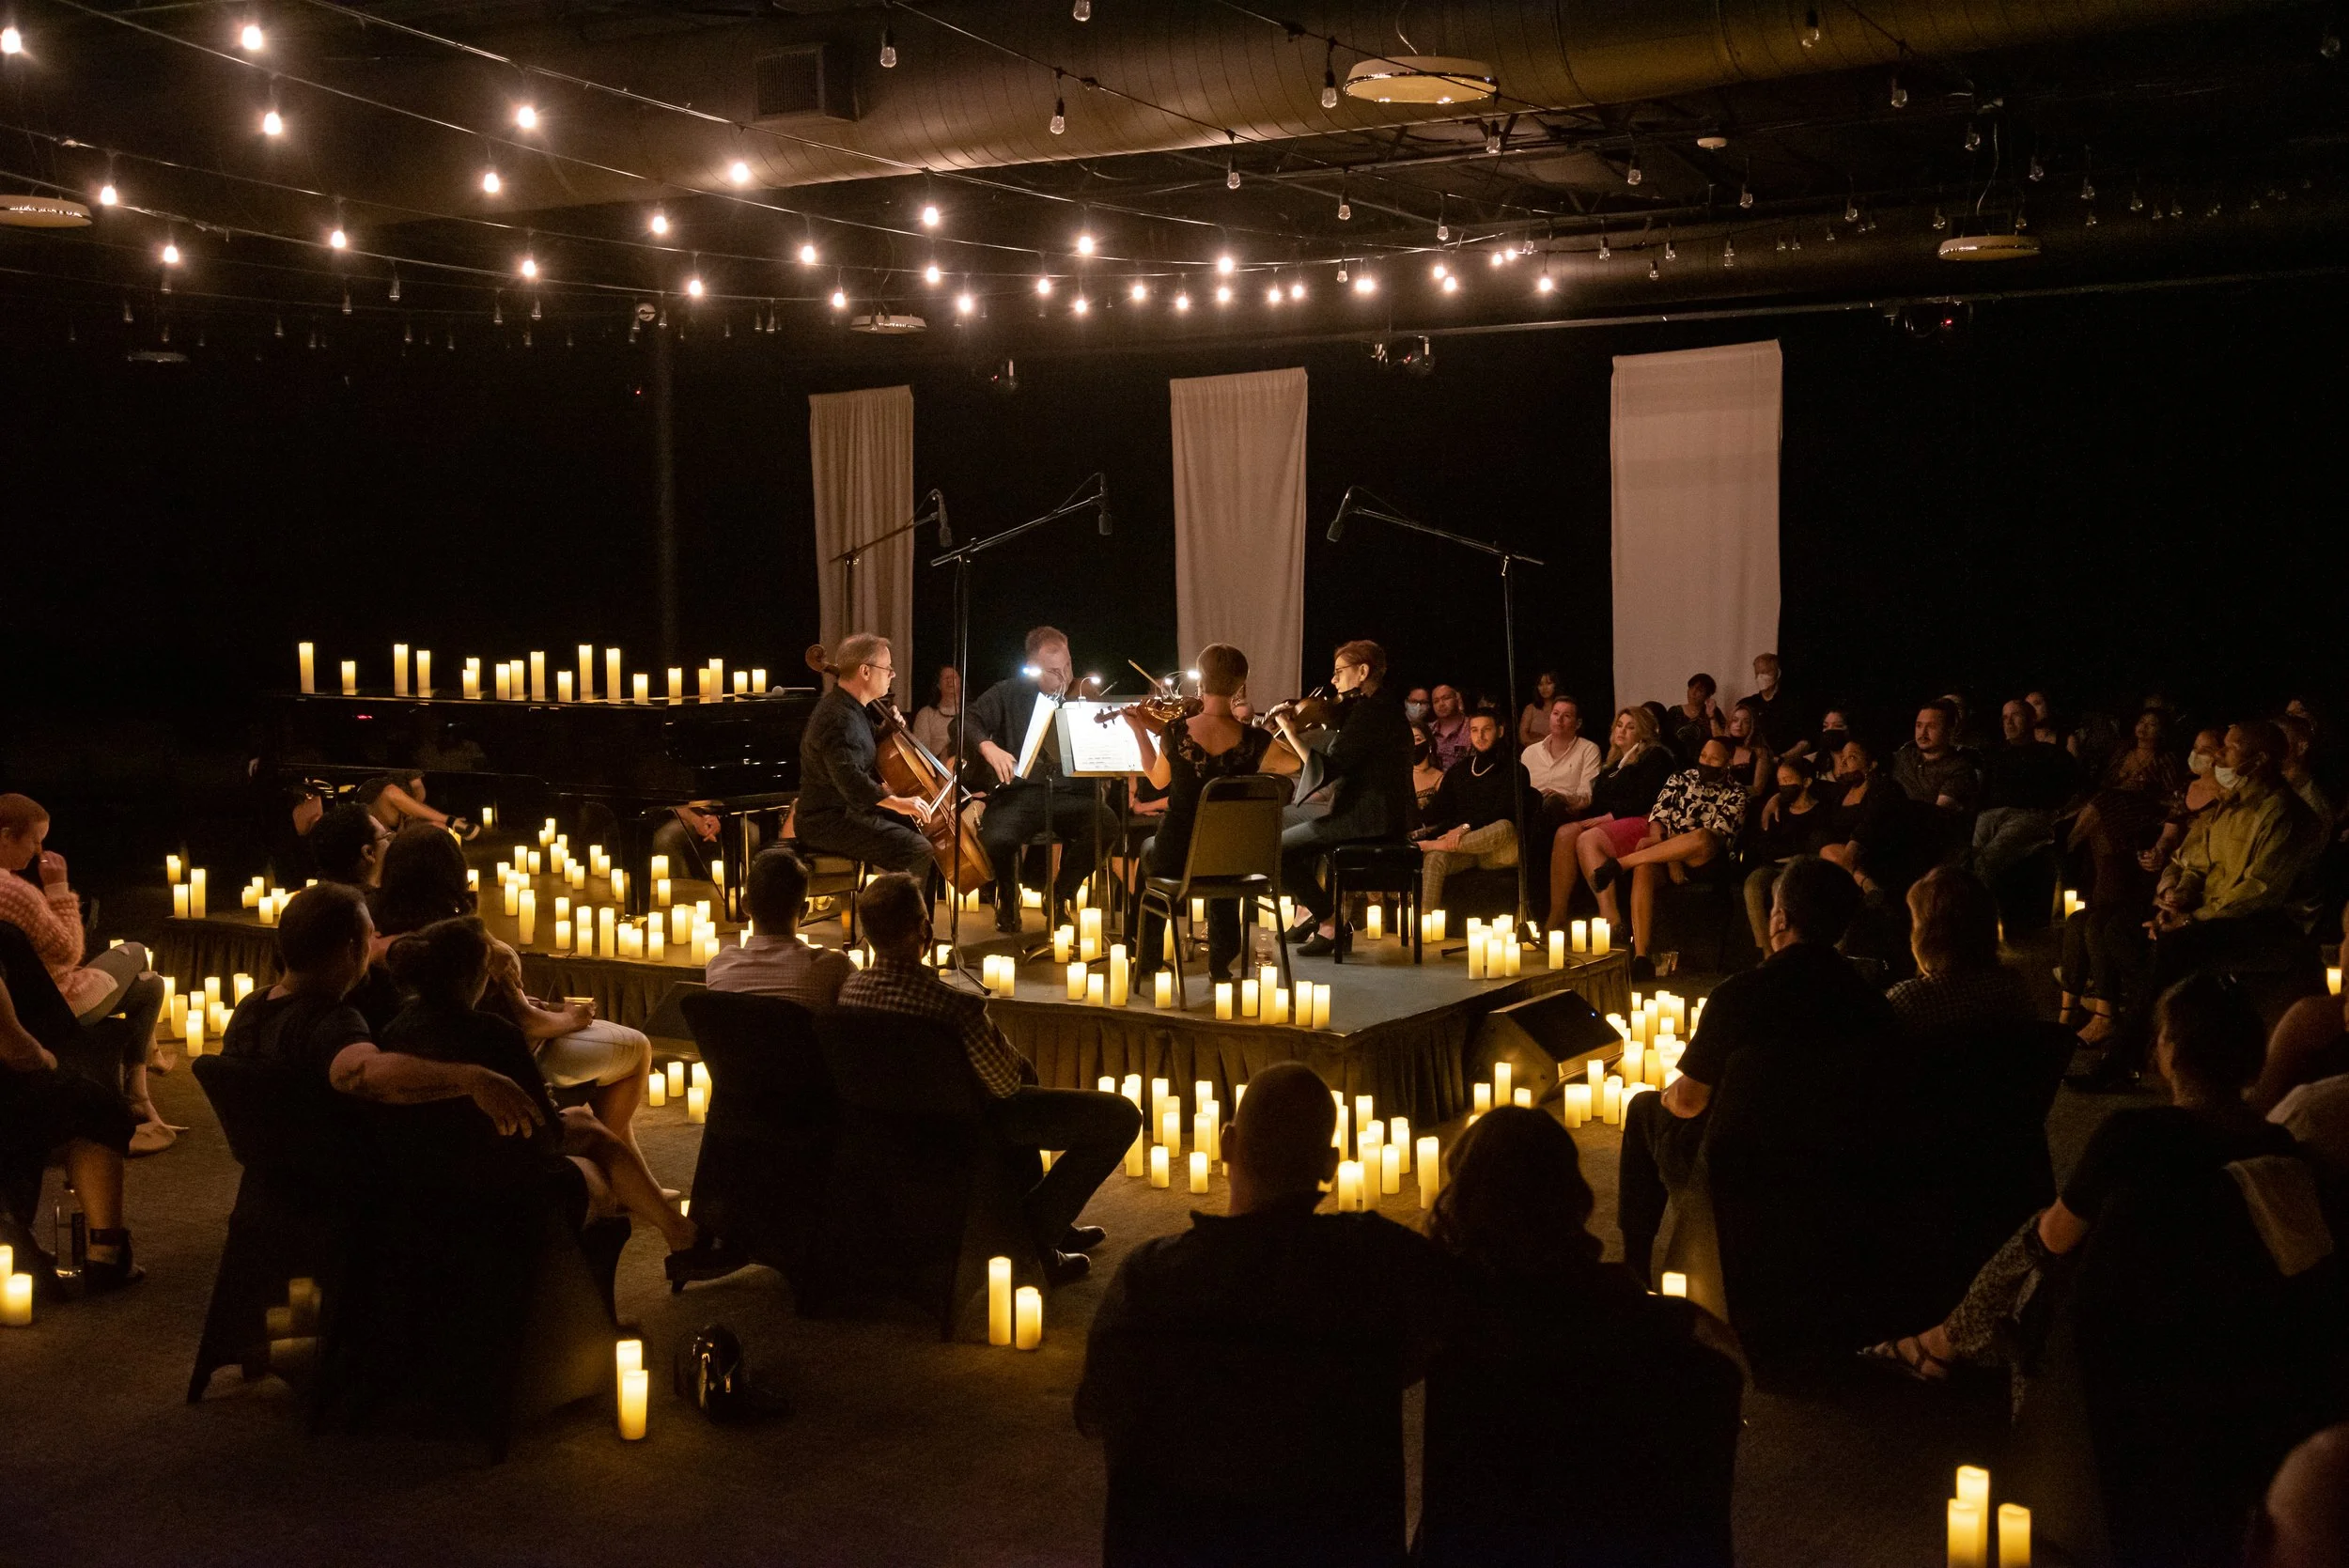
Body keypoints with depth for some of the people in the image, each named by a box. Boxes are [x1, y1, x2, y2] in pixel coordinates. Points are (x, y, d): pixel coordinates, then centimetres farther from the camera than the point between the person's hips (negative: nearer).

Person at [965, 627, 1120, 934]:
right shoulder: (1009, 693, 7)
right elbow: (967, 721, -1)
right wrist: (987, 747, -21)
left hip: (1070, 795, 2)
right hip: (1019, 793, -2)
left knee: (1106, 826, -30)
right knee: (996, 839, -34)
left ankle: (1059, 898, -2)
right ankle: (1007, 898, 3)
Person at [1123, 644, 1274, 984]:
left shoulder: (1175, 733, -15)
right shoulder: (1255, 741, -16)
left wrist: (1141, 731, 15)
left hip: (1176, 853, 0)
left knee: (1150, 849, 37)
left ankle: (1149, 959, 46)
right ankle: (1221, 961, 40)